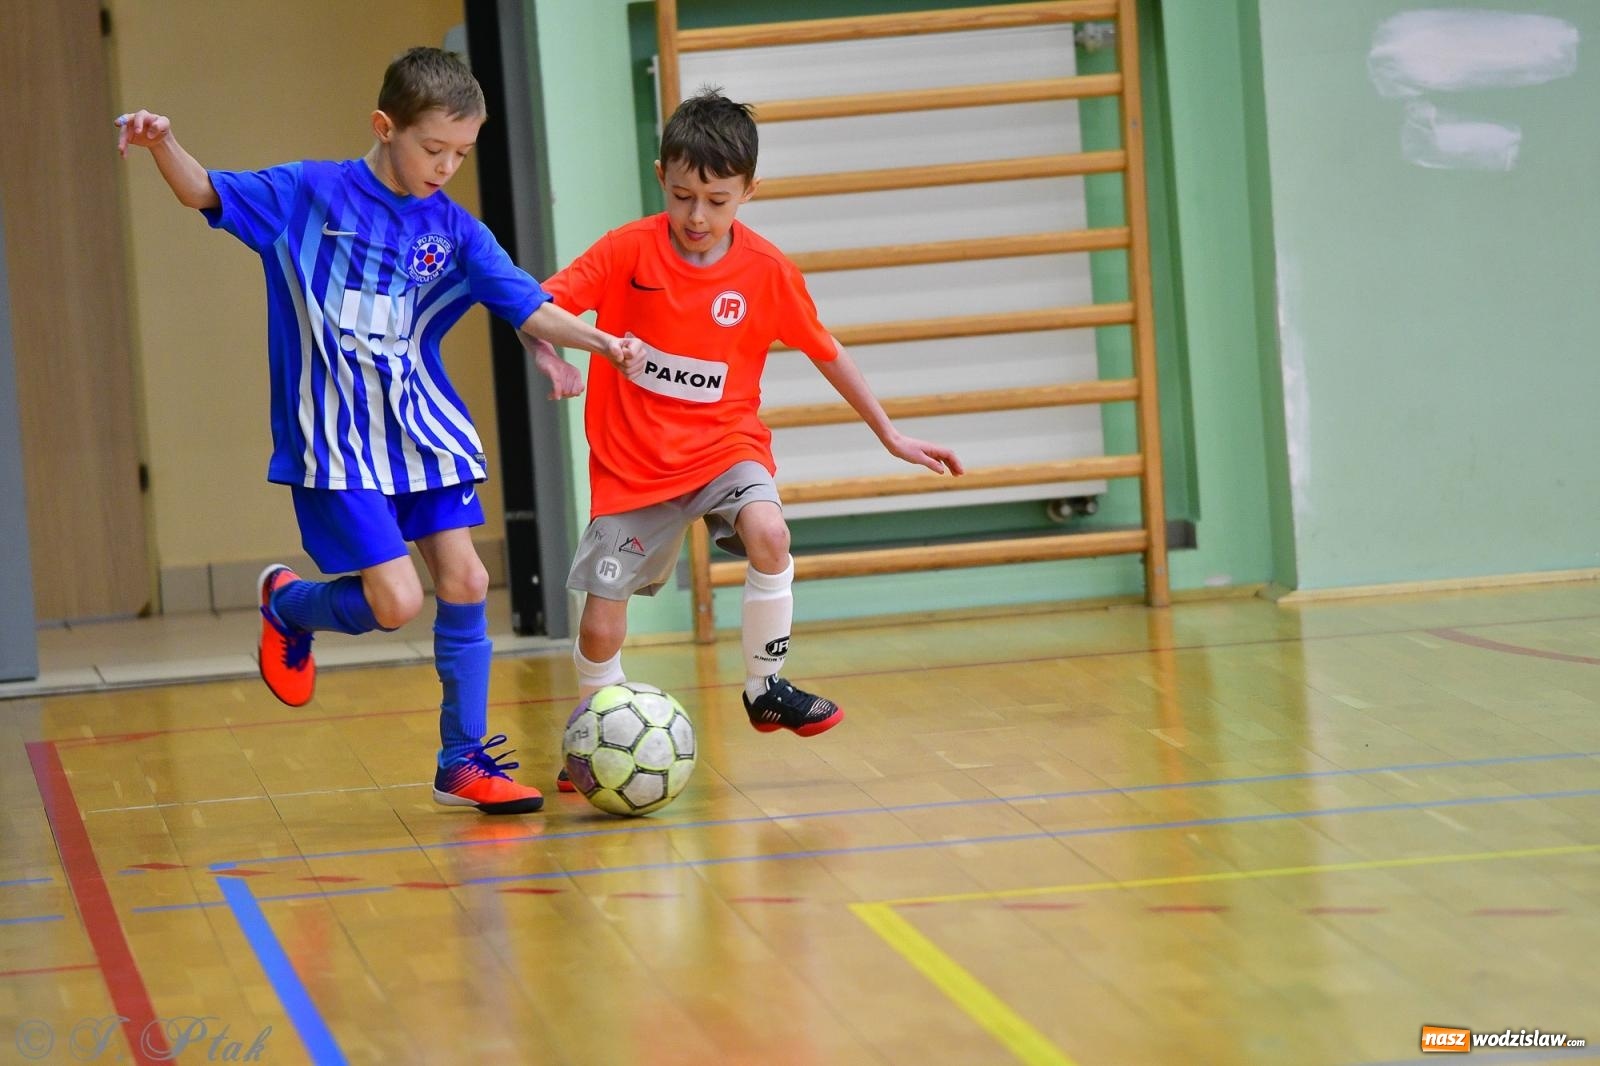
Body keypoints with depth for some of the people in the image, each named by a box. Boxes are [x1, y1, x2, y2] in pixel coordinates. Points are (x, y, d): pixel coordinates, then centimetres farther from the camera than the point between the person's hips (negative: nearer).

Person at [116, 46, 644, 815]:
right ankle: (286, 605, 21)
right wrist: (162, 144, -25)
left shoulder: (454, 231, 3)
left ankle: (463, 763, 12)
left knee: (464, 583, -1)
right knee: (395, 602, -12)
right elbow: (205, 193, -4)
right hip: (335, 442, -5)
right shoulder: (311, 194, -6)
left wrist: (598, 342, -18)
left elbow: (528, 307, -1)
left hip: (423, 430, 5)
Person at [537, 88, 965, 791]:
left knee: (768, 532, -31)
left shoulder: (767, 270, -6)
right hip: (632, 460, 0)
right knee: (600, 627, -3)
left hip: (723, 443, 0)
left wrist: (890, 434, 9)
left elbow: (825, 353, 6)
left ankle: (767, 690, -10)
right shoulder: (628, 250, -10)